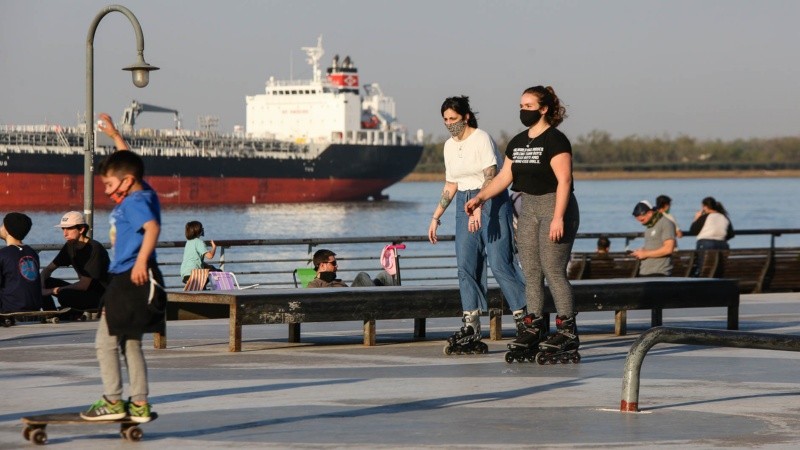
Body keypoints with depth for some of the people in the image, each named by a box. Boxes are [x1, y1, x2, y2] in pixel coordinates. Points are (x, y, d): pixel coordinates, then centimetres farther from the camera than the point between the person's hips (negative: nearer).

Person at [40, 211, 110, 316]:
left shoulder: (94, 249, -20)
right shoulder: (70, 246, 4)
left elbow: (85, 285, -22)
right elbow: (48, 269, 9)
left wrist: (56, 290, -19)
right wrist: (41, 287, -13)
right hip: (84, 290, 8)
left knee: (64, 294, -33)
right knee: (45, 283, -3)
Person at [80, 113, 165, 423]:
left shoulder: (134, 202, -14)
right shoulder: (139, 194, 14)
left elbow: (152, 227, -32)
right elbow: (128, 162, 32)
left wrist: (142, 261, -40)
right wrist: (114, 136, 40)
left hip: (133, 279, -10)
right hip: (128, 280, 10)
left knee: (105, 341, -4)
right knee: (131, 343, 14)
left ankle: (112, 402, 0)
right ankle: (139, 405, 15)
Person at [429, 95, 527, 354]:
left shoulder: (482, 139, -10)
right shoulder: (449, 146, 12)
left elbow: (490, 176, -21)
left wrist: (478, 207, -33)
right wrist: (436, 217, 16)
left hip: (492, 202, -7)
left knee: (500, 262, -12)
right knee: (465, 265, -1)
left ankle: (525, 318, -4)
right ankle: (471, 326, -1)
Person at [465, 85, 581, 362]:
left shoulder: (555, 140, -11)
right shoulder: (517, 142, 14)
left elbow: (564, 180, -17)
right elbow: (503, 177, 16)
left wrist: (558, 217, -23)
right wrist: (480, 198, 4)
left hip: (555, 207, -8)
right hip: (528, 209, 8)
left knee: (553, 270, -11)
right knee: (530, 271, 6)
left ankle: (568, 331, -7)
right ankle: (534, 329, 9)